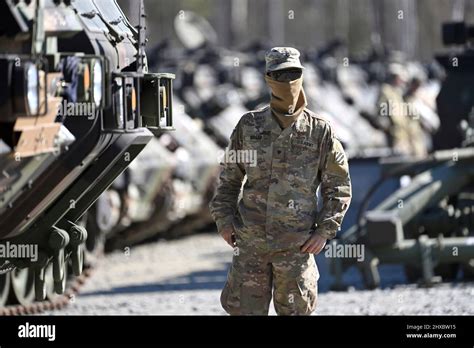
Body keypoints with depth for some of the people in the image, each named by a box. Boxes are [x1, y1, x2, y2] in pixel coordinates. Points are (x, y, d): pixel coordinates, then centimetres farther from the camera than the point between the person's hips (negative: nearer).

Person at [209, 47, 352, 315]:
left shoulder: (320, 131, 1)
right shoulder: (250, 125, 6)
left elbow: (338, 186, 5)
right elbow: (229, 178, 14)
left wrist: (325, 231, -4)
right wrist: (224, 221, 4)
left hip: (297, 243, -1)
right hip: (251, 241, 1)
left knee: (296, 310, 4)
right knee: (244, 309, 2)